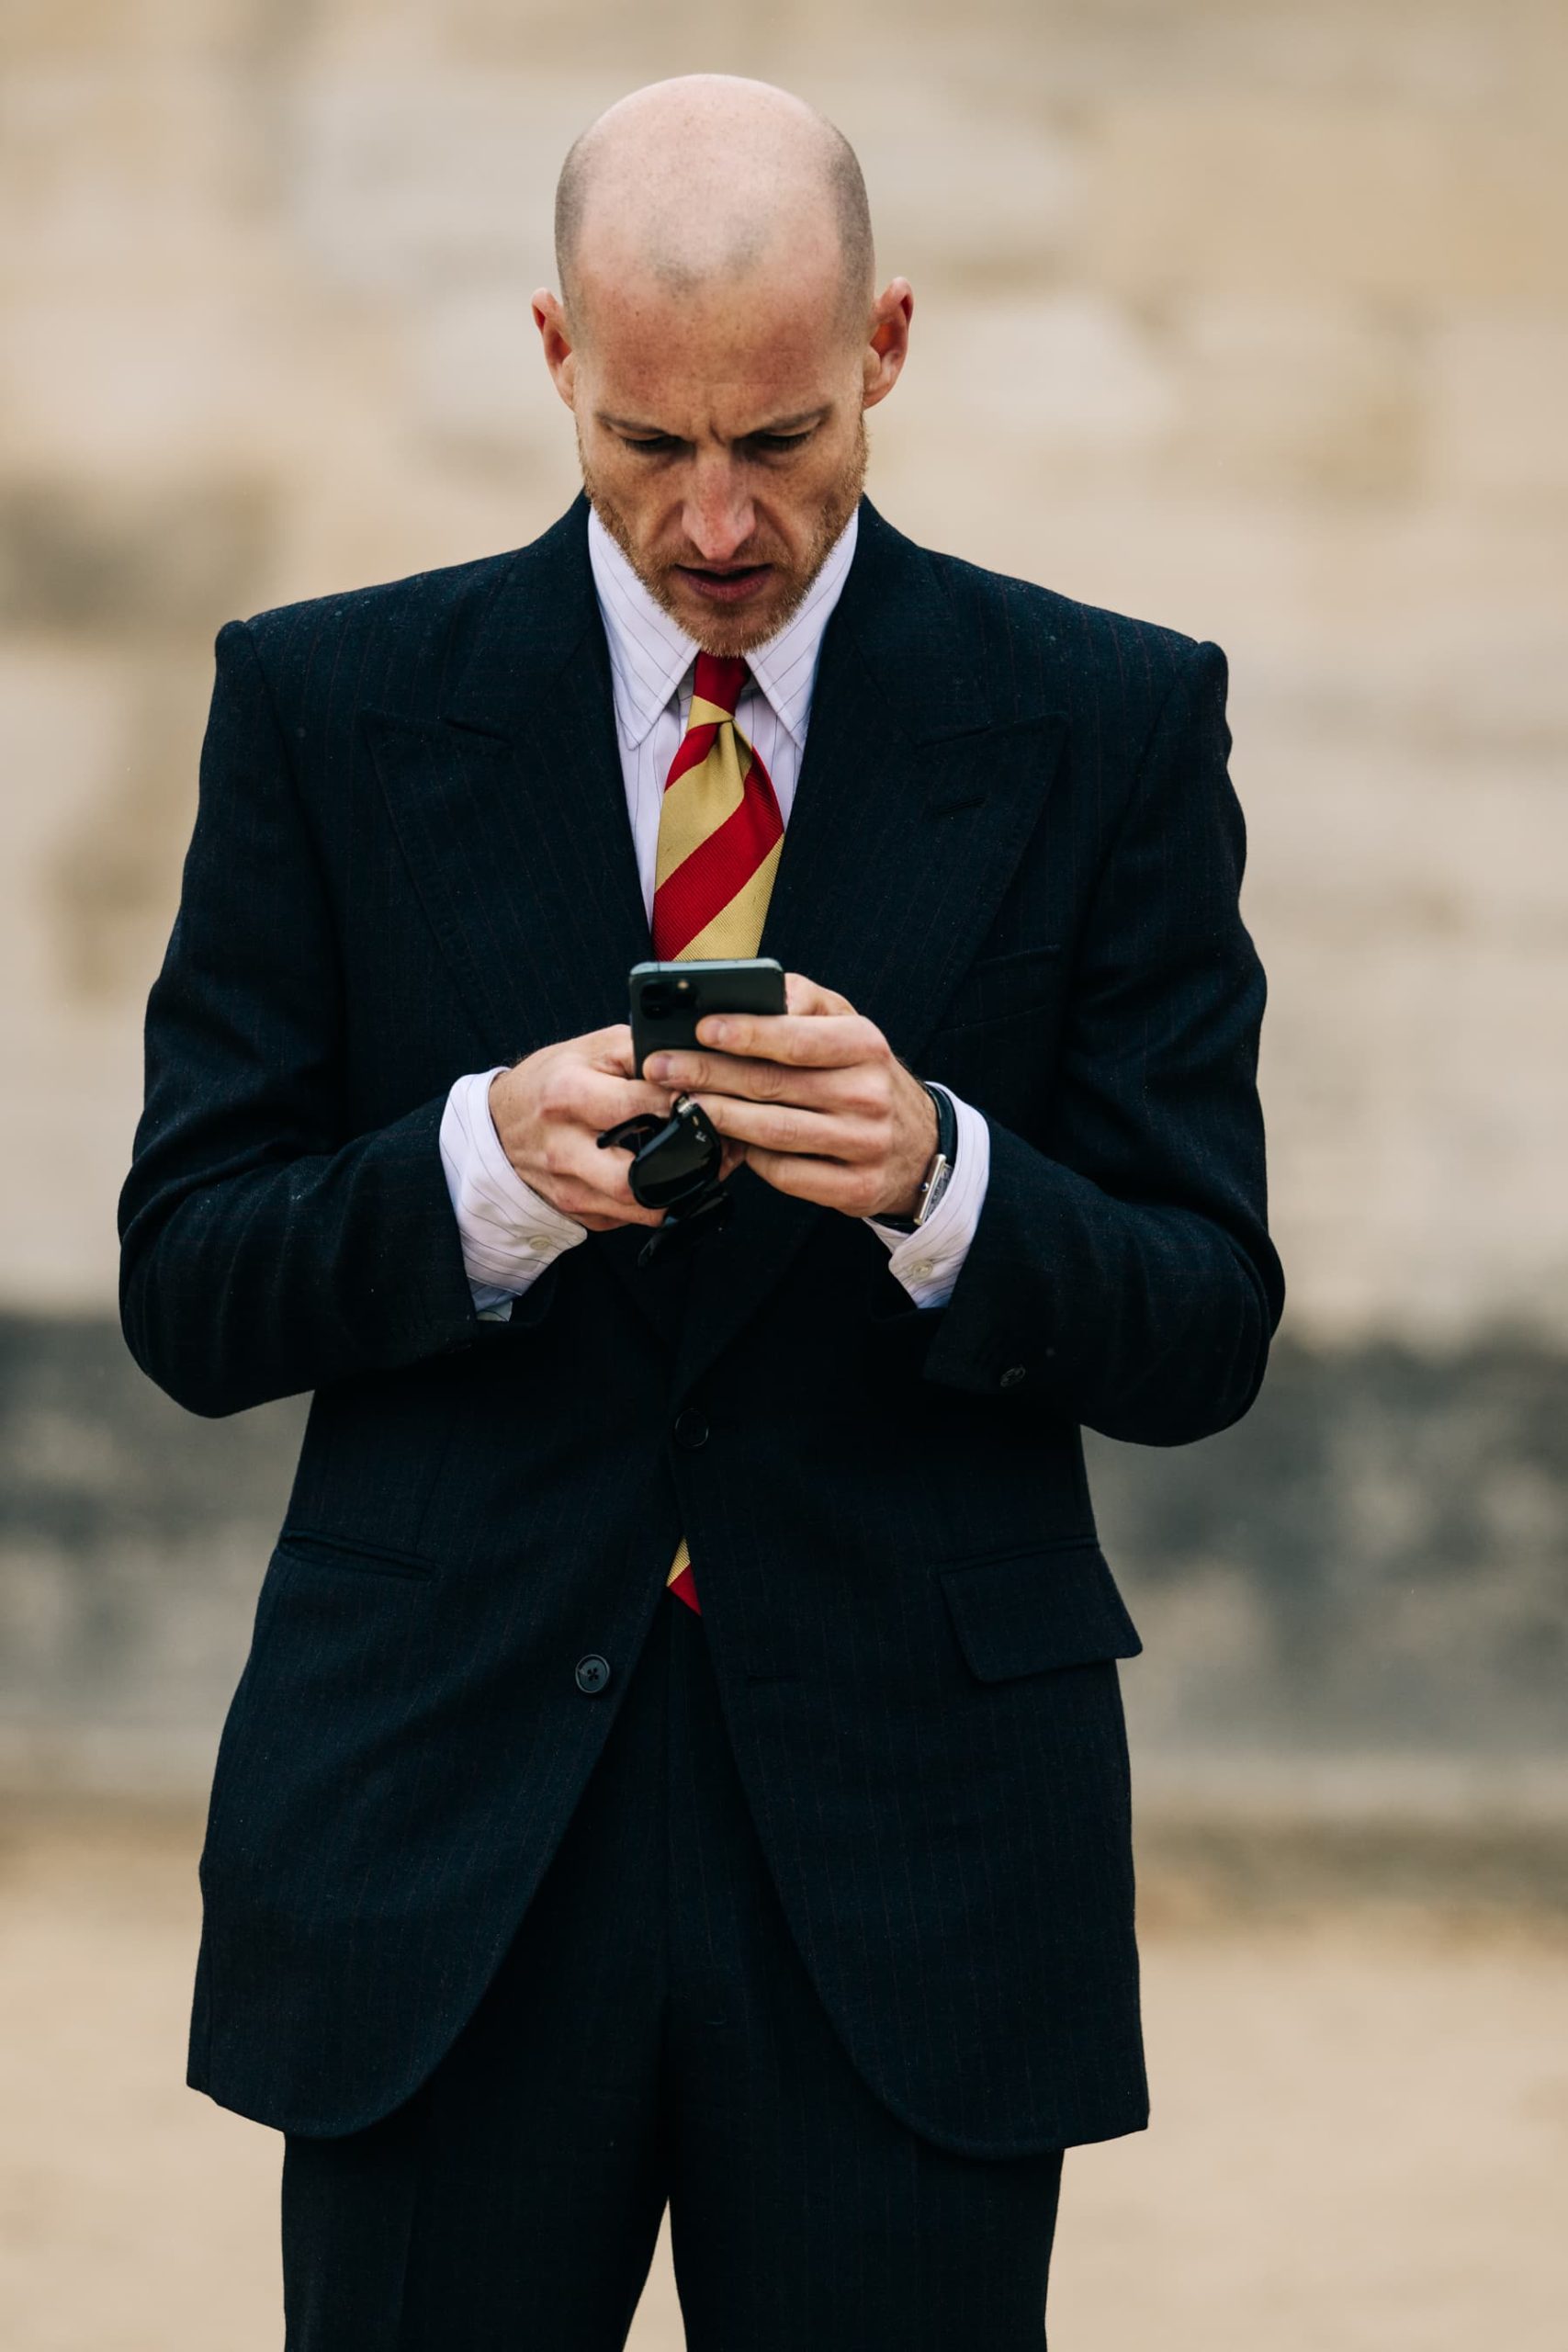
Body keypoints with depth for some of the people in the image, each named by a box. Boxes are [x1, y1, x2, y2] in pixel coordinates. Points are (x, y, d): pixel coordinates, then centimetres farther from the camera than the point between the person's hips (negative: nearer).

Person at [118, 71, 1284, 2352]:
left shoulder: (1111, 725, 2)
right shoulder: (331, 707, 3)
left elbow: (1202, 1333, -1)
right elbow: (190, 1294, 1)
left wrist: (938, 1179, -21)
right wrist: (486, 1166, -19)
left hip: (916, 1844, 0)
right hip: (444, 1837, 0)